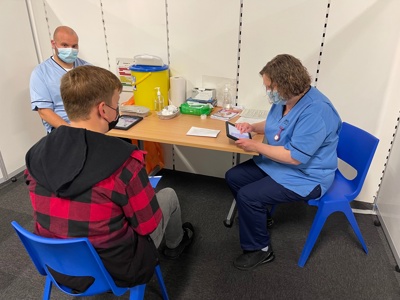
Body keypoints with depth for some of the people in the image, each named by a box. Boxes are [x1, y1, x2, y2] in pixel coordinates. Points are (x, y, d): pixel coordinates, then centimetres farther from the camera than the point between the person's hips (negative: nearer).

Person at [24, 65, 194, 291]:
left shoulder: (36, 154, -11)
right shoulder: (123, 161, -30)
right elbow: (148, 227, -17)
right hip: (115, 270, -5)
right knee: (169, 195, 16)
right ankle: (175, 243, 48)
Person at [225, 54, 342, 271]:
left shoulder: (316, 112, -29)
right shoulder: (285, 99, -1)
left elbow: (295, 157, -31)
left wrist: (255, 146, -25)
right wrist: (253, 127, -3)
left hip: (304, 177, -9)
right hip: (275, 163, 9)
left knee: (248, 196, -23)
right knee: (233, 177, 5)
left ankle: (259, 249, 1)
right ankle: (260, 216, 26)